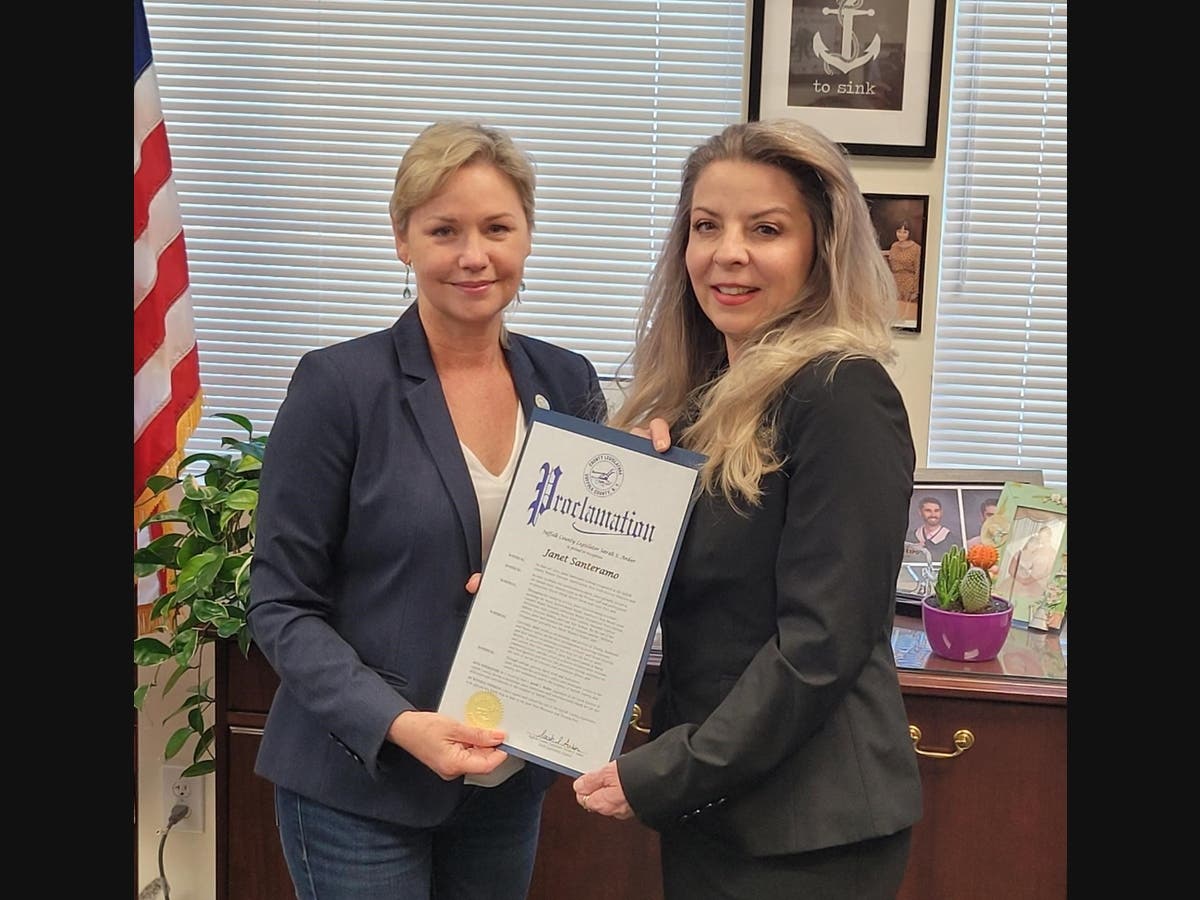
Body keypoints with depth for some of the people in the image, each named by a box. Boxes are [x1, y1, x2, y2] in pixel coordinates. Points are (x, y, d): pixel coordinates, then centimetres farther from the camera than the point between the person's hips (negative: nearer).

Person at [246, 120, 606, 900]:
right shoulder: (340, 385, -11)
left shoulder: (567, 383, 1)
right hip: (360, 784, -4)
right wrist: (396, 724, -21)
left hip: (512, 777, 4)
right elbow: (282, 605, -10)